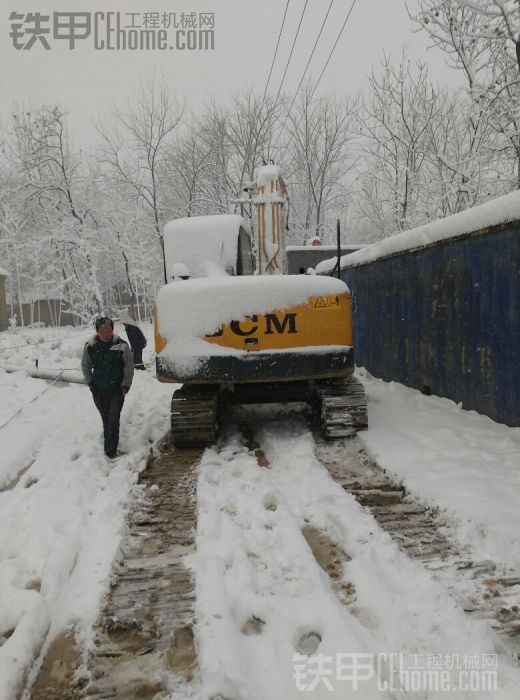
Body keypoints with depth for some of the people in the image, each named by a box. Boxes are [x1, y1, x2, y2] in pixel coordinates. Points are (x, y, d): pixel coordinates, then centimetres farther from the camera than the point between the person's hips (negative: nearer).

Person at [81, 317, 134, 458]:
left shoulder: (121, 345, -13)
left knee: (113, 420, -4)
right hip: (98, 390, 3)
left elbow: (129, 366, -5)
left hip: (117, 390, -2)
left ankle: (111, 451, 2)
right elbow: (85, 366, 8)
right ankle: (110, 446, 33)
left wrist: (125, 385, -7)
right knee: (105, 419, 15)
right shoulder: (90, 346, -7)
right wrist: (90, 382, 5)